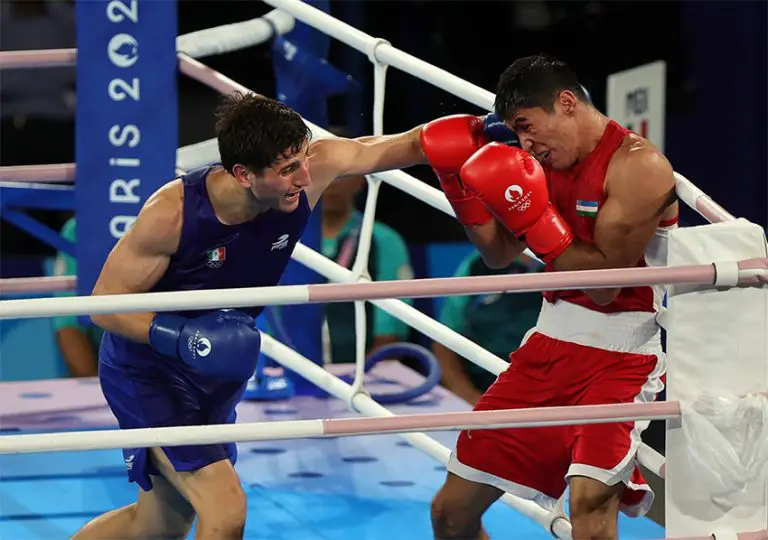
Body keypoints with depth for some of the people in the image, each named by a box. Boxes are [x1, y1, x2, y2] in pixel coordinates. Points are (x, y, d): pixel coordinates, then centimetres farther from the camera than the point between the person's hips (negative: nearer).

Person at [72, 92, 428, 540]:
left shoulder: (311, 169, -20)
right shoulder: (173, 213, -31)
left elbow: (405, 146, -11)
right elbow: (104, 302, -22)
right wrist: (183, 338, -36)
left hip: (216, 373, 6)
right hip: (149, 371, -6)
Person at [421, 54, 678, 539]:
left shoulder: (639, 166, -16)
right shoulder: (550, 161, 7)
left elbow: (604, 283, -20)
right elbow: (499, 253, 14)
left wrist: (532, 215, -24)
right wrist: (459, 182, 2)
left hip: (620, 357, -7)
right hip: (550, 343, 7)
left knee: (587, 499, -32)